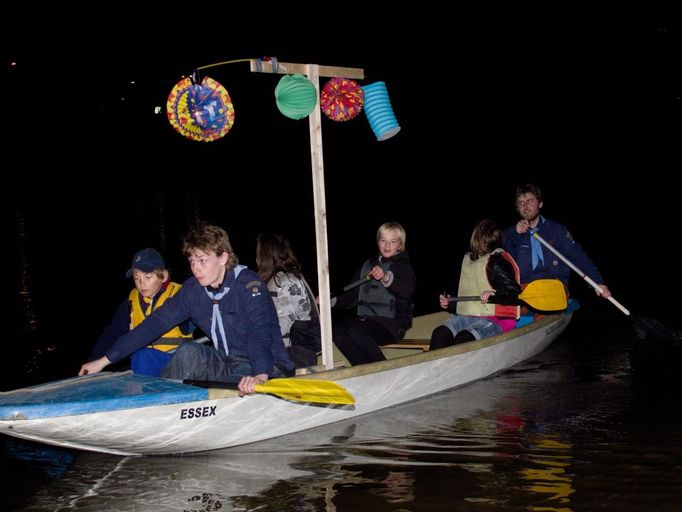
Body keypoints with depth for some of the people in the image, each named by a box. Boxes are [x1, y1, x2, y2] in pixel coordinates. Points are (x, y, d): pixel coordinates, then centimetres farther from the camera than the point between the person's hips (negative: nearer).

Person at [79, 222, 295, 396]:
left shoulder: (248, 284, -19)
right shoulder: (193, 290, 1)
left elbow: (260, 331, -34)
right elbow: (156, 323, 2)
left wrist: (260, 375, -53)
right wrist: (104, 360, -1)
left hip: (268, 367, -6)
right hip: (228, 364, 6)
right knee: (189, 353, -19)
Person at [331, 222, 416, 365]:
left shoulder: (403, 267, 1)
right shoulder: (368, 265, 21)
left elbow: (407, 290, -22)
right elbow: (353, 295, 24)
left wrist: (386, 277, -39)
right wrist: (332, 301, 7)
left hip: (391, 322, -7)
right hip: (365, 318, 7)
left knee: (357, 331, -33)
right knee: (334, 328, -20)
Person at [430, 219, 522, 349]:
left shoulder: (498, 262, -8)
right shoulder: (468, 260, 17)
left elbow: (516, 295, -12)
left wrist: (494, 296, -26)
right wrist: (450, 304, 17)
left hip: (496, 320, -7)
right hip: (468, 316, 7)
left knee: (463, 338, -35)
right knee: (440, 334, -23)